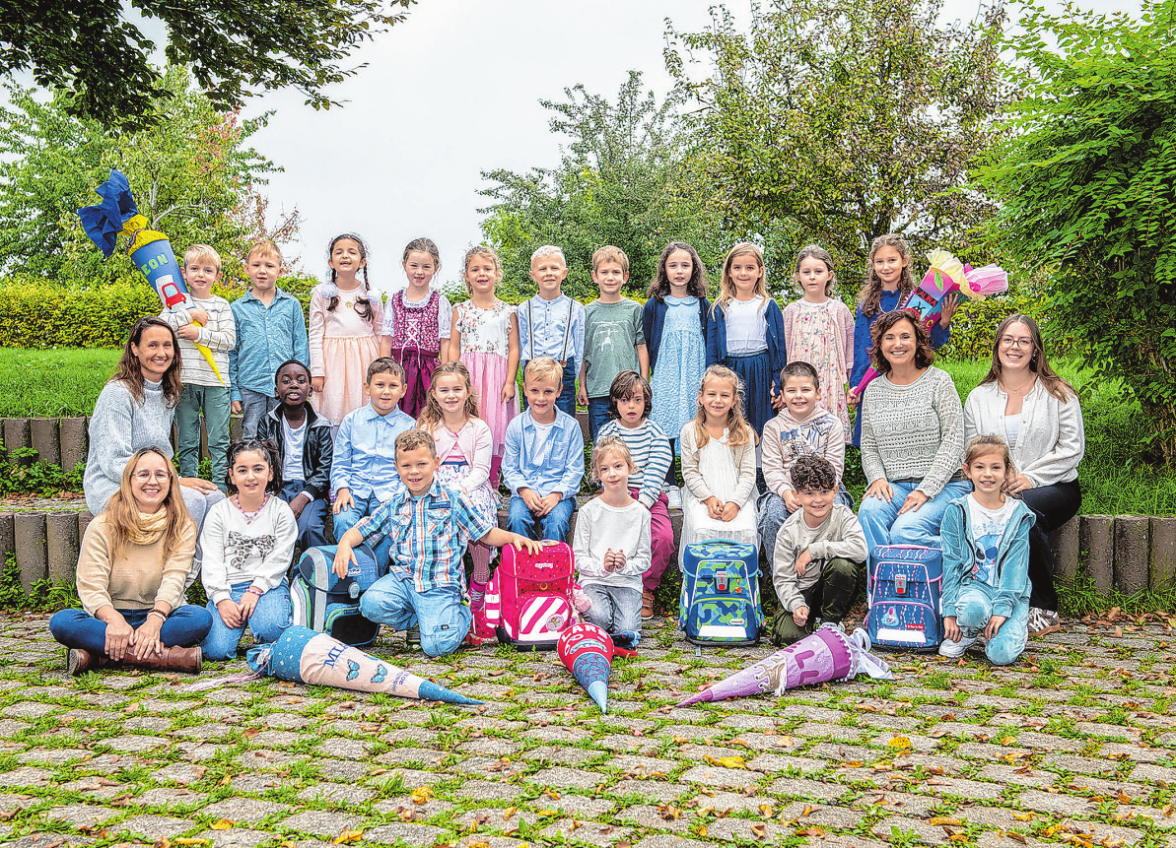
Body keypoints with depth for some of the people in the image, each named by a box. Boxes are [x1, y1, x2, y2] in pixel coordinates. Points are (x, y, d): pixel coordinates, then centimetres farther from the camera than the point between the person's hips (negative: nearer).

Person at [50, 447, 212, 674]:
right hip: (109, 616, 0)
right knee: (61, 622, -29)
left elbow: (174, 580, -9)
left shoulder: (182, 527, 4)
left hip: (159, 616, 0)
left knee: (201, 617, -30)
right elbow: (91, 586, -9)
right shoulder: (102, 527, 1)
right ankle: (163, 655, -40)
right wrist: (114, 620, -30)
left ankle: (98, 656, -33)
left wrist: (155, 619, -30)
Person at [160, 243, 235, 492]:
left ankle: (221, 488, 6)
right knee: (186, 442, 5)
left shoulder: (222, 305, 8)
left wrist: (200, 334, -11)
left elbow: (229, 340, -2)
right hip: (184, 381, 1)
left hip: (216, 381, -1)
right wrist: (190, 314, -10)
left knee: (219, 441, 0)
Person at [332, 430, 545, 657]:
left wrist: (514, 537, -10)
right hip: (402, 579, 3)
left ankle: (461, 616, 15)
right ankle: (424, 619, 1)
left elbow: (486, 533, 7)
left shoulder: (453, 500, 4)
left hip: (440, 585, -3)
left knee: (438, 645, -22)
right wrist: (345, 543, -8)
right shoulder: (393, 506, 12)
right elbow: (361, 530, 14)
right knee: (371, 604, -28)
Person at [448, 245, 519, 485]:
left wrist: (510, 382, -5)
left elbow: (513, 349, 4)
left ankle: (491, 489, 7)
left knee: (495, 429, 0)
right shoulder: (461, 310, 8)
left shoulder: (507, 311, 7)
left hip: (497, 377, 0)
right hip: (468, 377, 0)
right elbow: (454, 348, 6)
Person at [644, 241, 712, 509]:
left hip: (695, 381, 1)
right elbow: (645, 346, 7)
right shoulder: (654, 306, 5)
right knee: (665, 429, -1)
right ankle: (670, 488, 9)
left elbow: (711, 346, 10)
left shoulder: (703, 306, 8)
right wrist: (645, 382, 2)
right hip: (664, 382, -1)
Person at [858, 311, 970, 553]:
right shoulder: (873, 390, 12)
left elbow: (953, 444, -6)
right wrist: (877, 478, -6)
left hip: (943, 485, -3)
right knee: (869, 511, -30)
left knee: (904, 532, -29)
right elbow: (868, 446, 16)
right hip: (894, 486, 3)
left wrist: (926, 490, -15)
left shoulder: (939, 381, 0)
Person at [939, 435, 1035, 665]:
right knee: (973, 610, -38)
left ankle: (1016, 627, 12)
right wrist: (950, 611, -8)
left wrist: (1002, 608, -17)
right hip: (972, 585, 0)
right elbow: (951, 563, 0)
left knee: (1002, 653, -23)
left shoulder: (1018, 514, 2)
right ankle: (966, 633, -2)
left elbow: (1016, 565, -4)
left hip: (1011, 590, 1)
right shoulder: (956, 512, 1)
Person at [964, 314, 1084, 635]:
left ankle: (1043, 608, -20)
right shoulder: (979, 398, 14)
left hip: (1055, 487, -2)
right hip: (996, 490, 2)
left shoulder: (1058, 393, 6)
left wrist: (1031, 478, -13)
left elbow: (1073, 448, -1)